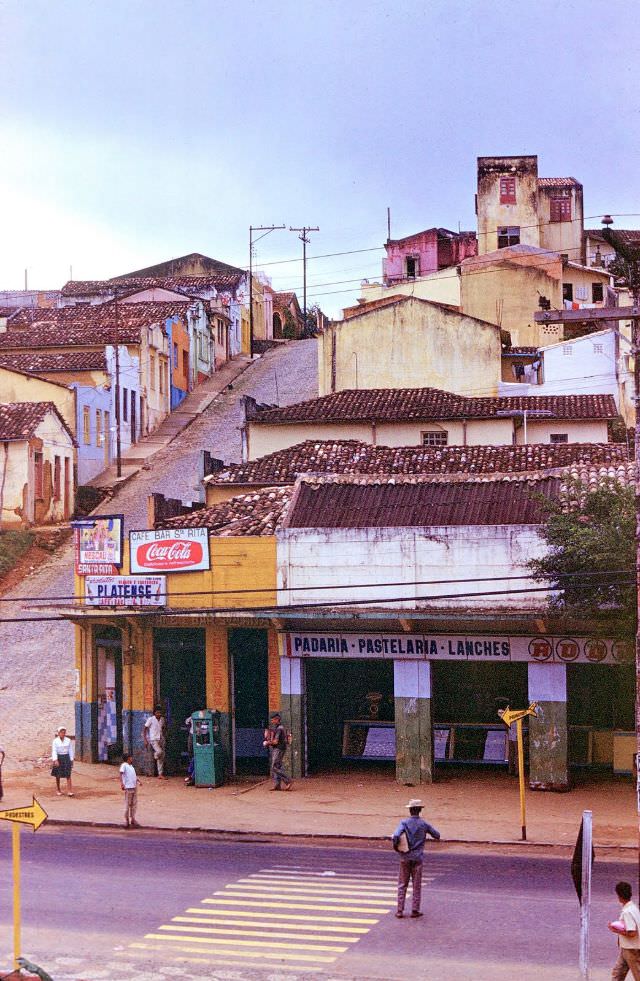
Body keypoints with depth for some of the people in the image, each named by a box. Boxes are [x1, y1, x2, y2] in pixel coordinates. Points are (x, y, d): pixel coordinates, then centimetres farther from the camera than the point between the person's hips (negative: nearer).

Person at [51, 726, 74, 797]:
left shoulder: (68, 740, 2)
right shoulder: (55, 741, -5)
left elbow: (70, 750, 7)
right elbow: (54, 751, -11)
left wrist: (71, 759, 7)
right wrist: (55, 760, -21)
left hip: (66, 758, 1)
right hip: (58, 758, -1)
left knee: (68, 775, -7)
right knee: (58, 775, 9)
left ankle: (69, 790, -9)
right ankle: (58, 790, 24)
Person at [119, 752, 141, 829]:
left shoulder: (131, 766, 18)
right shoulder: (124, 765, -7)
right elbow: (121, 773, -18)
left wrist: (138, 780, 16)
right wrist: (121, 783, -30)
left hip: (134, 787, 8)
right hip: (128, 787, -8)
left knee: (134, 804, 11)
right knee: (127, 804, -1)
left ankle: (132, 819, 20)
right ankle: (126, 820, 8)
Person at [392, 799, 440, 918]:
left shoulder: (404, 823, -8)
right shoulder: (423, 824, -4)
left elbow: (396, 835, -23)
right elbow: (437, 835, 7)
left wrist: (395, 846, -6)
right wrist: (436, 836, 30)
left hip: (405, 858, 0)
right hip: (417, 858, 0)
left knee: (402, 885, 8)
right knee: (416, 885, 8)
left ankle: (400, 911, 6)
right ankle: (415, 910, 9)